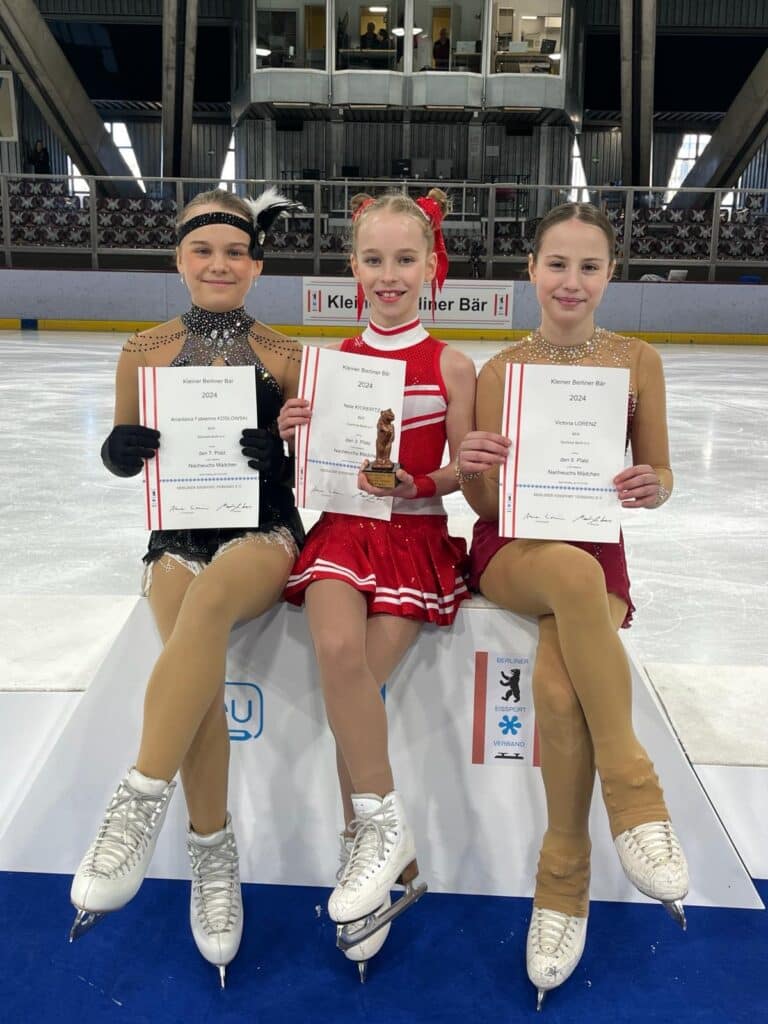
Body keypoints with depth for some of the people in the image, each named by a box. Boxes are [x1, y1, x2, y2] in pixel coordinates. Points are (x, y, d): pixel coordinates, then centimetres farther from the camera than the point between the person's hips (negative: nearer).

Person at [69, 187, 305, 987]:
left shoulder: (286, 359, 4)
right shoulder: (145, 351, 7)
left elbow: (304, 465, 6)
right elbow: (121, 456, 11)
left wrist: (285, 447, -17)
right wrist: (122, 450, -13)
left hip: (264, 534, -1)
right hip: (177, 534, 1)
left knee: (211, 597, -35)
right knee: (199, 654, -27)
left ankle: (141, 801, -27)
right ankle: (212, 853, -13)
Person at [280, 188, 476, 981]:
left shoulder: (450, 365, 1)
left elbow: (465, 471, 3)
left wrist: (412, 482, -15)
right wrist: (295, 439, -8)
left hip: (416, 535, -1)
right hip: (342, 529, 2)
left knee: (354, 682, -20)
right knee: (336, 650, -28)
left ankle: (371, 840, 3)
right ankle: (384, 829, -10)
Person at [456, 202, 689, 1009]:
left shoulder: (638, 362, 4)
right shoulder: (500, 369, 1)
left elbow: (659, 472, 8)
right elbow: (487, 505, 0)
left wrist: (651, 487, -17)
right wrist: (471, 470, -24)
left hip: (598, 553, 1)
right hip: (512, 550, 0)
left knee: (558, 685, -32)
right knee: (574, 569, -39)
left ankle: (564, 881, -9)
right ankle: (634, 794, -24)